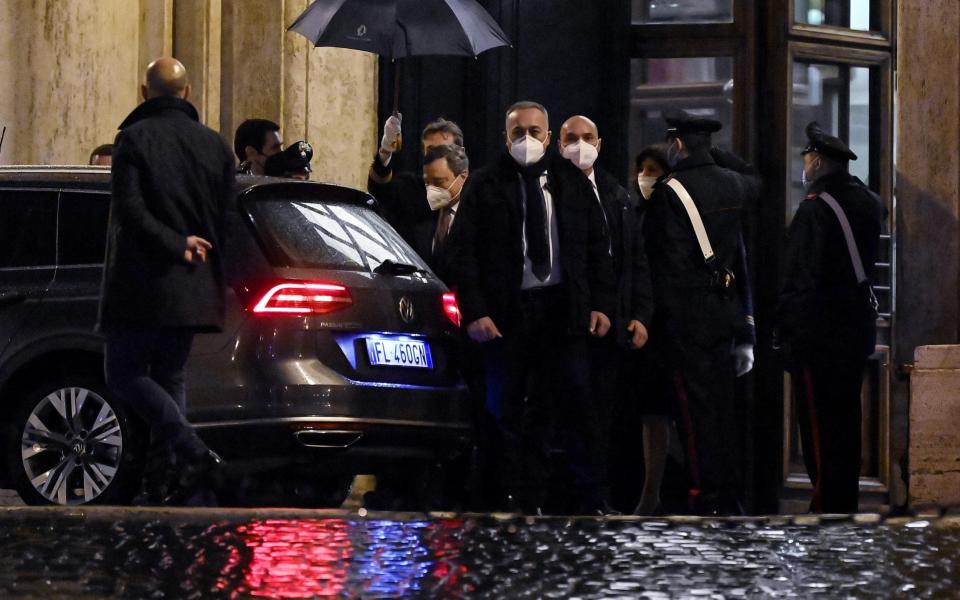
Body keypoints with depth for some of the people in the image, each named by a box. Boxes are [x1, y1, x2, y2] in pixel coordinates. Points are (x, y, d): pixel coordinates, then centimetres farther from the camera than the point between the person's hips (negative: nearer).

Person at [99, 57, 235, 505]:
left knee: (124, 372, 0)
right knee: (169, 377, 14)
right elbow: (227, 218, 9)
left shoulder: (134, 139, -7)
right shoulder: (214, 145, 10)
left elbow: (129, 210, -17)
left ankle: (192, 451, -18)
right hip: (194, 286, 6)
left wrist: (177, 245, -12)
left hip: (143, 284, -6)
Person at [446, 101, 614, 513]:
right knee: (508, 414, 2)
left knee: (578, 404, -4)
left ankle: (594, 504, -1)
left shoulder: (572, 183, 12)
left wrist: (601, 304, 4)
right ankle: (521, 504, 7)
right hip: (506, 313, -1)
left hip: (563, 308, 1)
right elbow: (462, 252, 0)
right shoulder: (485, 186, 4)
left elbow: (597, 247, 14)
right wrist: (474, 312, -9)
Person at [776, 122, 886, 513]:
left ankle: (827, 503, -6)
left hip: (818, 334, -8)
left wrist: (788, 330, -15)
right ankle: (847, 501, 19)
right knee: (847, 419, 14)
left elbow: (799, 277, -18)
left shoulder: (814, 209, -16)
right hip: (858, 330, 8)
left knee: (819, 426, -4)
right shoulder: (867, 202, 7)